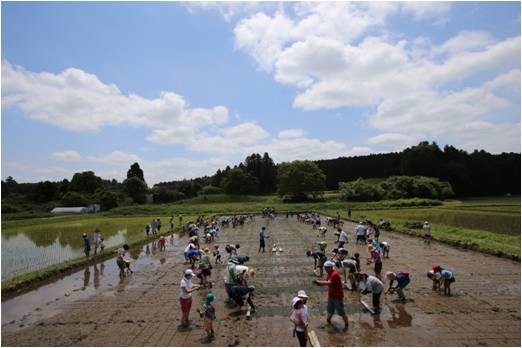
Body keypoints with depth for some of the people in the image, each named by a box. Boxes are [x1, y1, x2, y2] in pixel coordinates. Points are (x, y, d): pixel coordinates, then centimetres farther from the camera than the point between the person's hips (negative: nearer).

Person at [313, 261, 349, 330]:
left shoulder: (335, 274, -28)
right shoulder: (329, 274, 2)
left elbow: (328, 283, -37)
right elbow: (327, 282, 4)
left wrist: (319, 281, -32)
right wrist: (319, 283, -13)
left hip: (337, 296, -8)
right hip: (331, 296, 8)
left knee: (341, 312, 4)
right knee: (330, 309, 22)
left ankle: (346, 324, 20)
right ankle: (328, 320, 41)